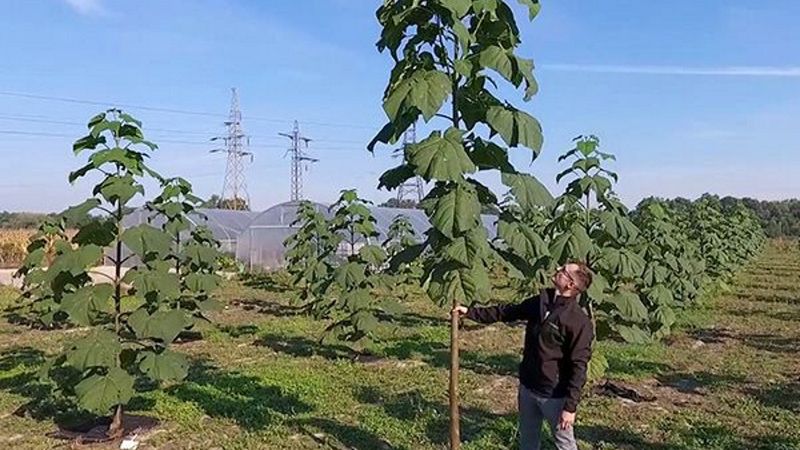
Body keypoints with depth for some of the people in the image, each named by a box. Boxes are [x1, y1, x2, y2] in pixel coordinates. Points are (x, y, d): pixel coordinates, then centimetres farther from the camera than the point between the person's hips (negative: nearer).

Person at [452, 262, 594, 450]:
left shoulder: (579, 321, -22)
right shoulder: (540, 302, -2)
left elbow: (578, 367, -22)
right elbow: (507, 312, 10)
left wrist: (570, 406, -22)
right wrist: (470, 312, 8)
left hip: (554, 395, -6)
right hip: (527, 387, 7)